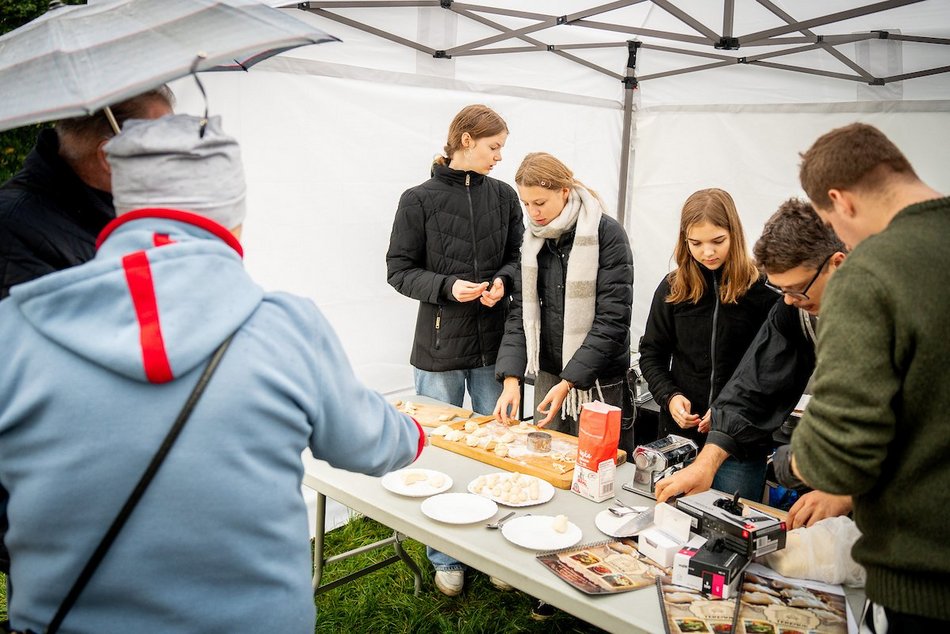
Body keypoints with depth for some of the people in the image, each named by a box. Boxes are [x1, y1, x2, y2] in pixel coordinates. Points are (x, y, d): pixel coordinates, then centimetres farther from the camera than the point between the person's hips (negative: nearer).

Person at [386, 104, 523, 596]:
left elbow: (517, 256, 13)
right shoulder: (419, 200, -4)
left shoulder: (504, 196, 5)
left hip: (493, 343, 3)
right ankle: (445, 558, 27)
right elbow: (399, 269, -3)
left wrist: (502, 280, -9)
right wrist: (447, 287, -19)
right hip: (440, 345, -3)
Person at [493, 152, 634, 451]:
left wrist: (569, 381, -20)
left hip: (600, 383, -5)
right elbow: (520, 311, 2)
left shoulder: (607, 234, -12)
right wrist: (511, 377, -10)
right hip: (548, 376, 5)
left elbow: (612, 320, -16)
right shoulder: (533, 239, 5)